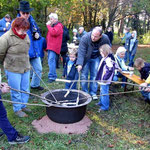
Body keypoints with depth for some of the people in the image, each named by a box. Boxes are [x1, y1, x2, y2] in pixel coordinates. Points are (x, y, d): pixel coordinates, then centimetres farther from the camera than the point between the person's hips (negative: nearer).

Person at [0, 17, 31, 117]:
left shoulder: (26, 36, 4)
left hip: (26, 68, 6)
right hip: (13, 70, -6)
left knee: (25, 89, 15)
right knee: (16, 91, 6)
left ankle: (23, 105, 34)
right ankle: (17, 109, 24)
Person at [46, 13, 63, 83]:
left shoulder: (59, 26, -6)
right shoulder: (52, 26, 23)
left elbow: (54, 33, -24)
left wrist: (48, 25, -11)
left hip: (54, 47, -10)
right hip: (50, 47, 10)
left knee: (51, 60, -17)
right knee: (51, 61, 12)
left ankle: (52, 76, -16)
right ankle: (53, 75, 21)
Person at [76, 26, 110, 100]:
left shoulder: (105, 39, -21)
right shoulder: (85, 38, -30)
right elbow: (81, 52, -33)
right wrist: (80, 64, -42)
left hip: (96, 58, 2)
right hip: (85, 58, -2)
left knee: (95, 75, 2)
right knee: (84, 75, -2)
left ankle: (93, 93, 15)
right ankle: (85, 92, 13)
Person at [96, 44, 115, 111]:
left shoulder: (108, 59, -21)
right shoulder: (104, 58, 10)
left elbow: (110, 69, -29)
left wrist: (105, 78, -25)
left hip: (105, 81, -11)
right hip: (102, 79, 11)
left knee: (104, 93, -1)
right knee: (102, 91, 24)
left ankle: (105, 106, 11)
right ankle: (101, 103, 41)